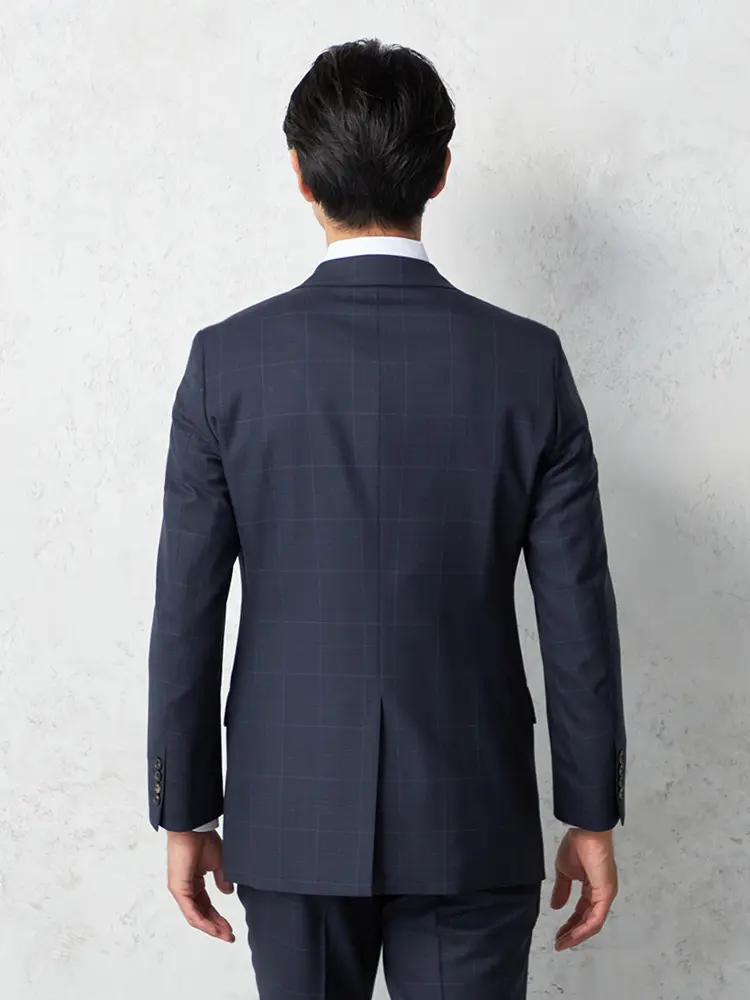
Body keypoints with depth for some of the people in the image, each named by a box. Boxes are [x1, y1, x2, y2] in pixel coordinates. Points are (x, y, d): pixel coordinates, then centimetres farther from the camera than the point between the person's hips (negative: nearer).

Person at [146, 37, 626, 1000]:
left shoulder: (228, 360, -9)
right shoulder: (527, 361, -9)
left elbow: (187, 614, -6)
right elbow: (578, 617, -6)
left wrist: (185, 813, 6)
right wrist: (591, 815, 5)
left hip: (289, 814, 1)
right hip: (472, 820, 0)